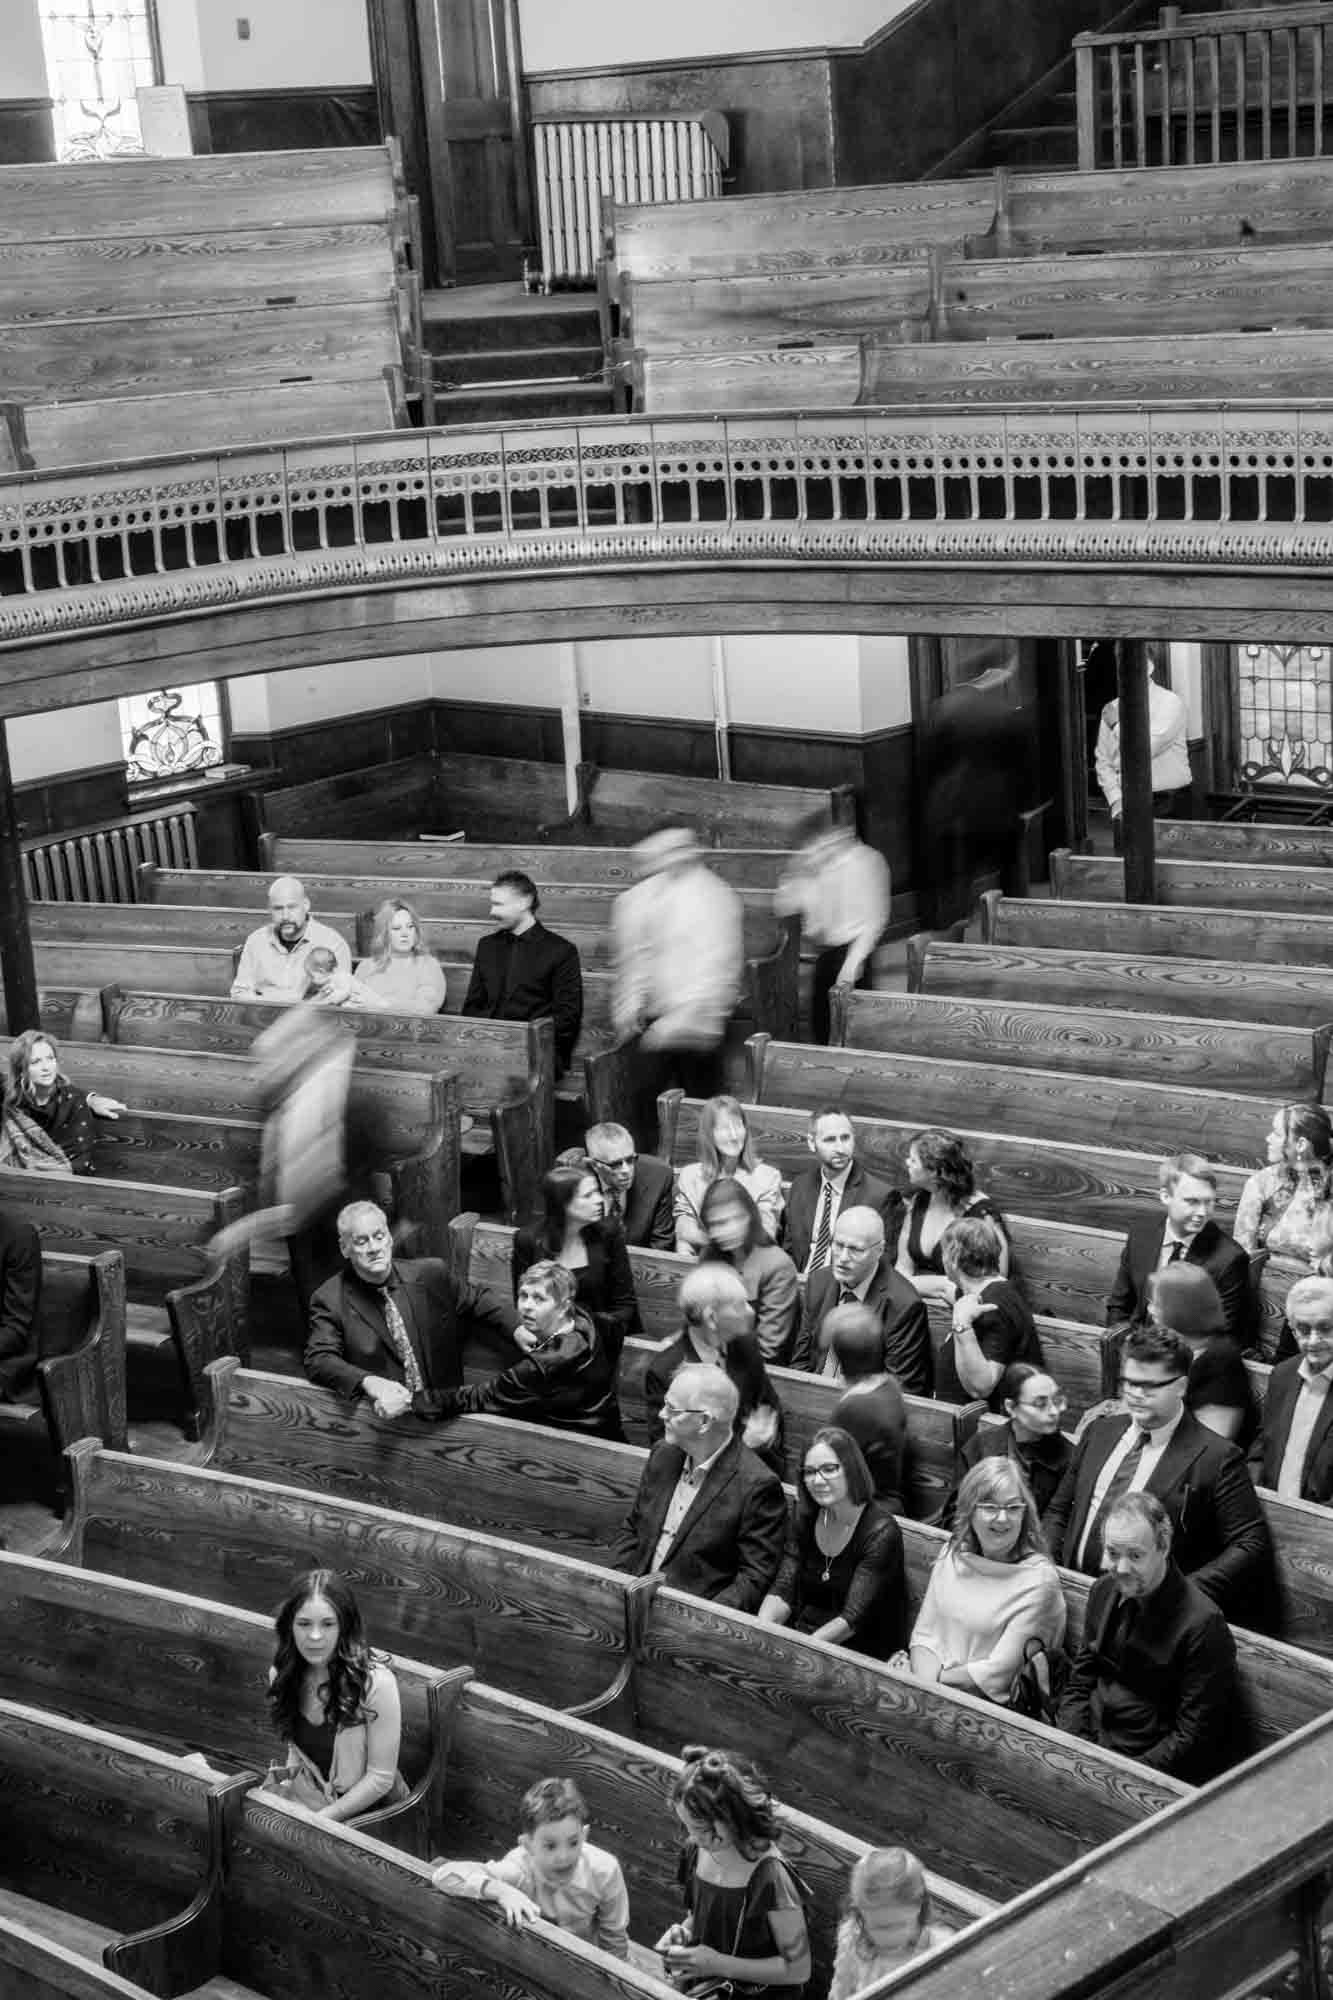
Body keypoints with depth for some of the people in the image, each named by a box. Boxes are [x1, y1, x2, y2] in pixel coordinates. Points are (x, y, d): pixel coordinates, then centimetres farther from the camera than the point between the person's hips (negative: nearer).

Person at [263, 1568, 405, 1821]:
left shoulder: (375, 1683, -22)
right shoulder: (282, 1674, -3)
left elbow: (381, 1778, -16)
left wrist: (321, 1819, -16)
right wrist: (289, 1779, -3)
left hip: (361, 1805, -6)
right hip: (304, 1791, 6)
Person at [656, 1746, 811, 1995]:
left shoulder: (770, 1876, -23)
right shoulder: (698, 1851, -4)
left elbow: (798, 1969, -15)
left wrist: (718, 1964, -19)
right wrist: (684, 1932, -5)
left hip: (752, 1991, -6)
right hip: (700, 1986, 6)